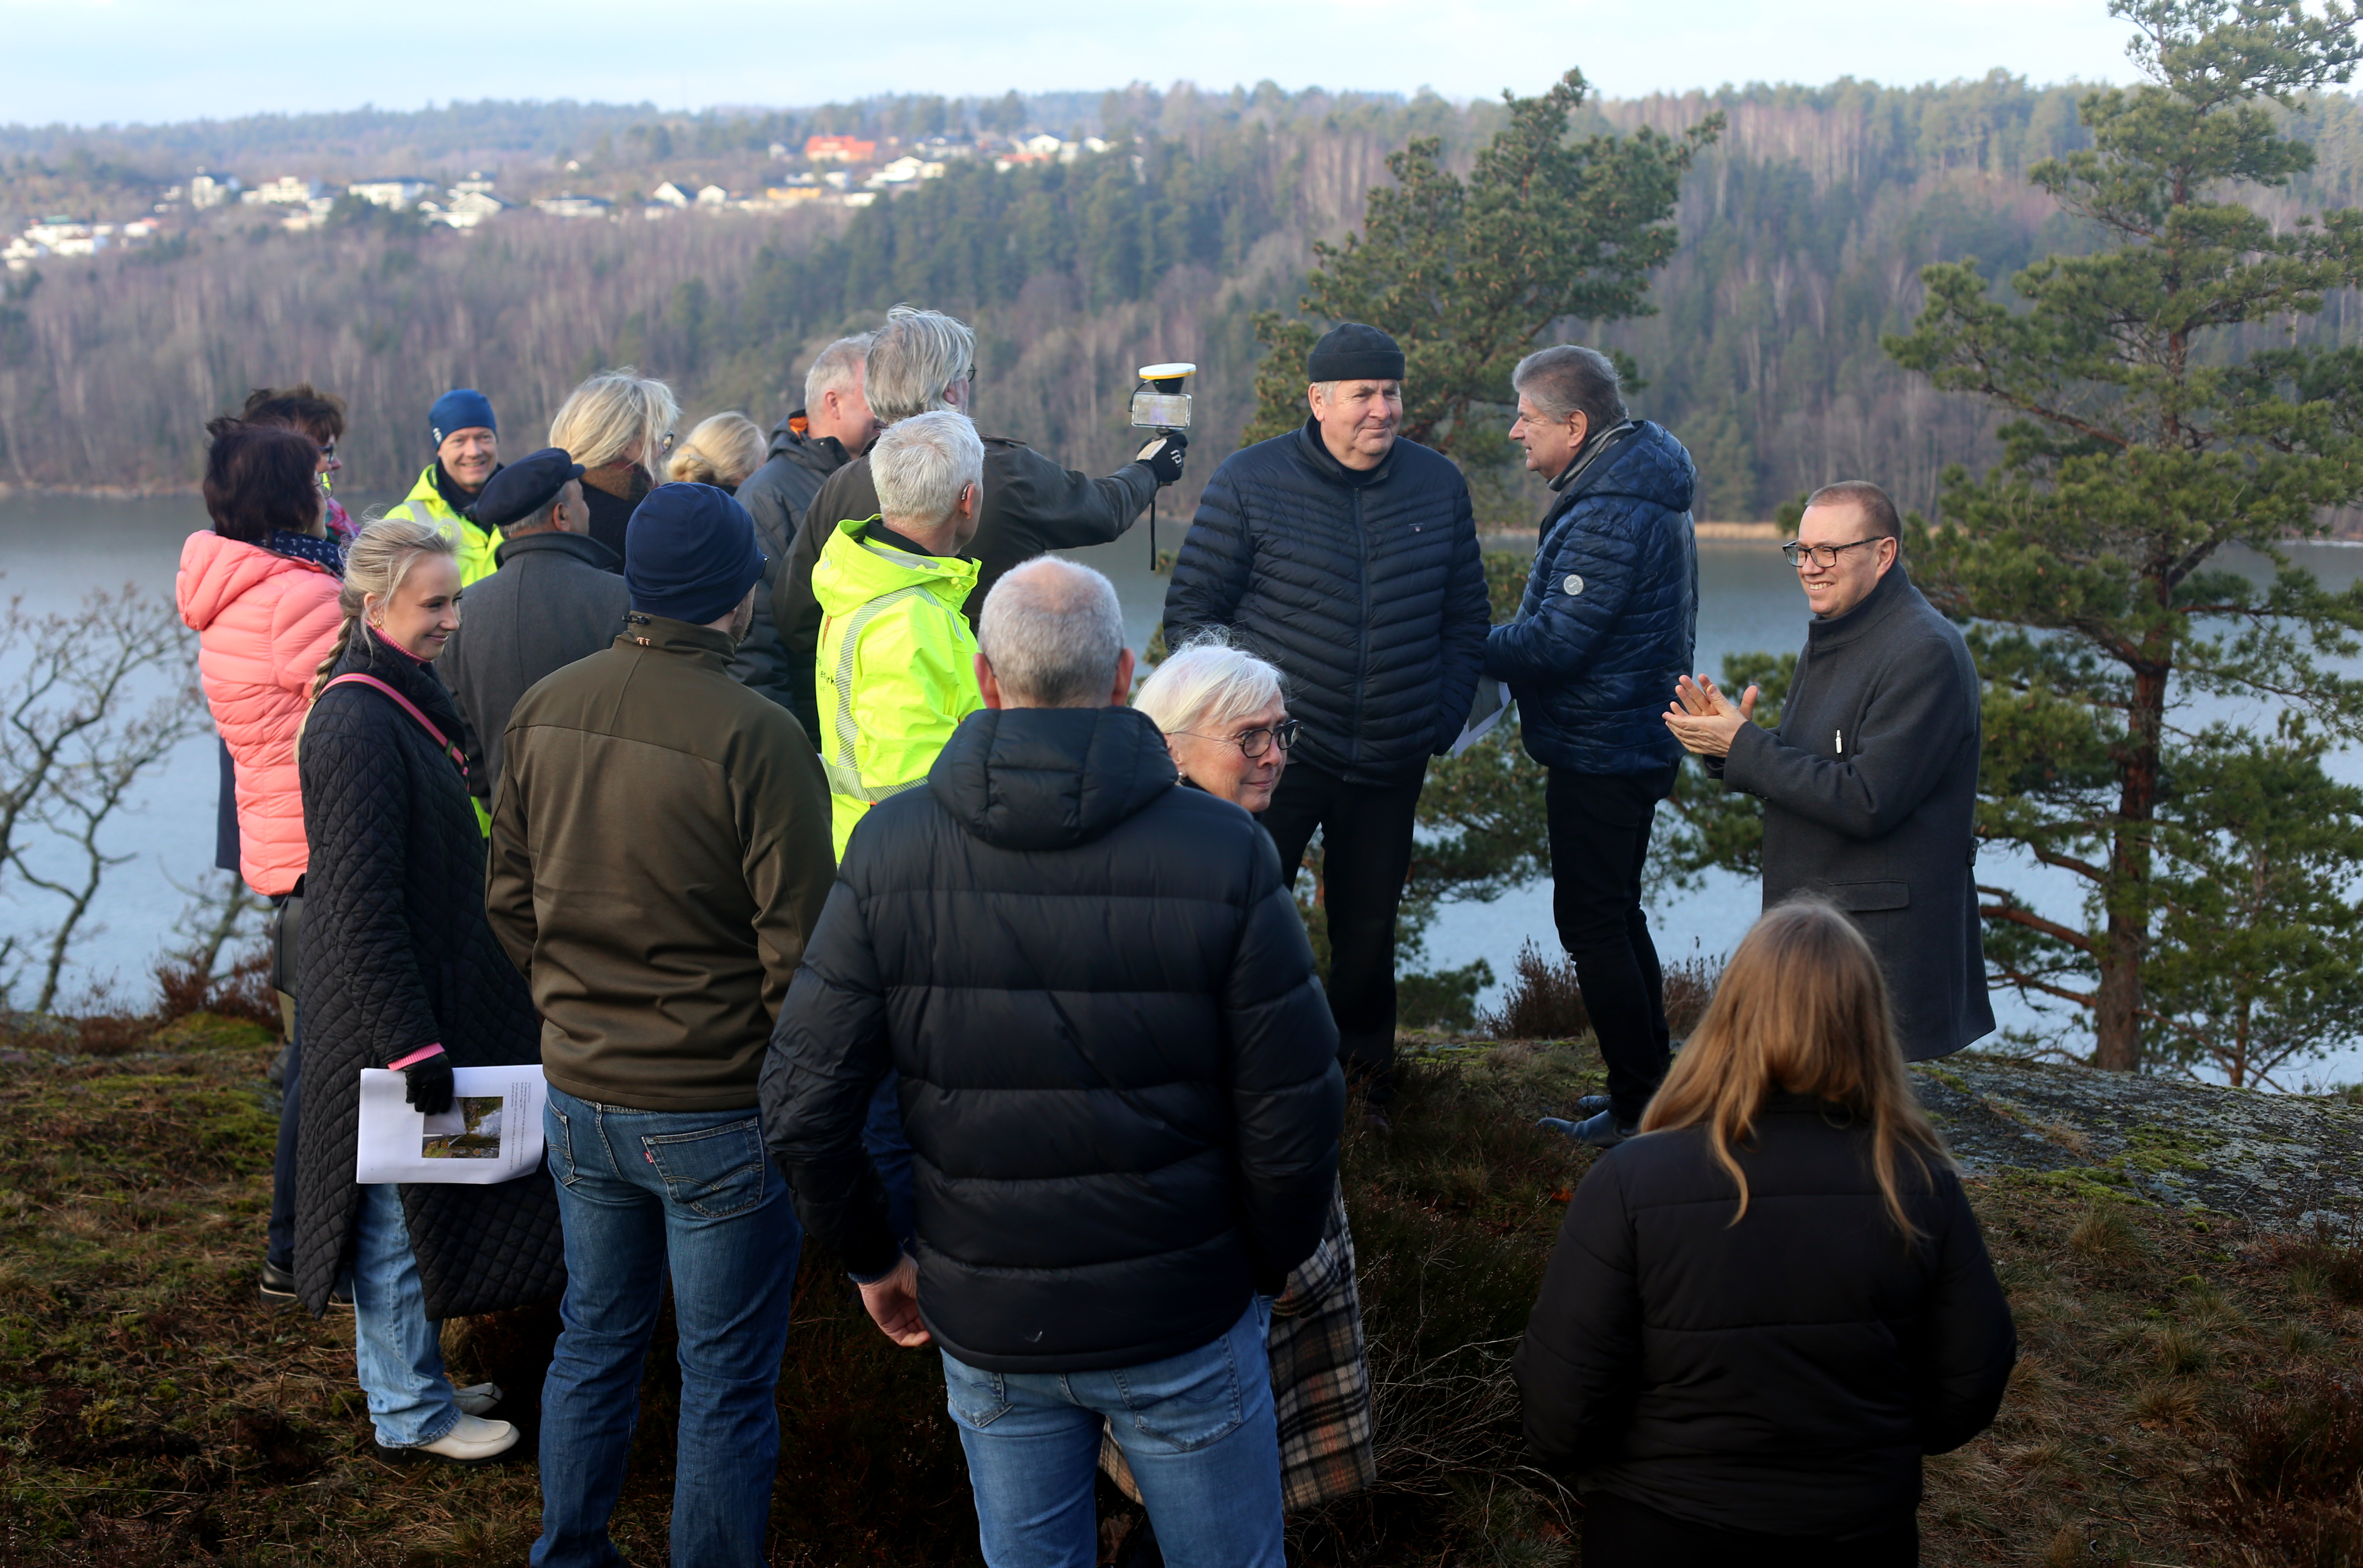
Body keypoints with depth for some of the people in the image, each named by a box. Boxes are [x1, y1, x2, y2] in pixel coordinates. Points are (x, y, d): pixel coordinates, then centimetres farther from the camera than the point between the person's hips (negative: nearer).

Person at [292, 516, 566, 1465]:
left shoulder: (399, 701, 9)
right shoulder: (360, 728, -23)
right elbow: (364, 906, -25)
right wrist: (413, 1041, -24)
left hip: (430, 991, 10)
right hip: (391, 1007, -10)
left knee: (409, 1206, 20)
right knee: (402, 1207, 3)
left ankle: (404, 1377, 34)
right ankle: (410, 1414, 17)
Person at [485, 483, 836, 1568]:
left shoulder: (544, 711, -1)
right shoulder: (756, 738, -20)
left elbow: (510, 898, 9)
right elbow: (799, 949, -18)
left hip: (579, 1096, 6)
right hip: (719, 1109, -6)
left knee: (594, 1342, 23)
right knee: (726, 1384, 8)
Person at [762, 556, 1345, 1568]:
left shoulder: (891, 850, -10)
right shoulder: (1223, 852, -15)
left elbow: (803, 1106, -8)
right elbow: (1293, 1114, -13)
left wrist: (871, 1259, 9)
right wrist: (1271, 1262, 6)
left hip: (986, 1331, 2)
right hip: (1183, 1324, -2)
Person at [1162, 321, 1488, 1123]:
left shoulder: (1440, 485, 4)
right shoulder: (1249, 482, -7)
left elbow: (1465, 619, 14)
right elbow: (1191, 611, -2)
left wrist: (1443, 719, 6)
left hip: (1390, 763, 3)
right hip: (1275, 755, -3)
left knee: (1368, 928, 14)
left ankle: (1365, 1072, 32)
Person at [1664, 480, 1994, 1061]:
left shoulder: (1926, 653, -17)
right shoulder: (1830, 637, 14)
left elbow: (1866, 801, -24)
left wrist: (1743, 747, -17)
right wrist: (1726, 742, -2)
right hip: (1809, 927, 9)